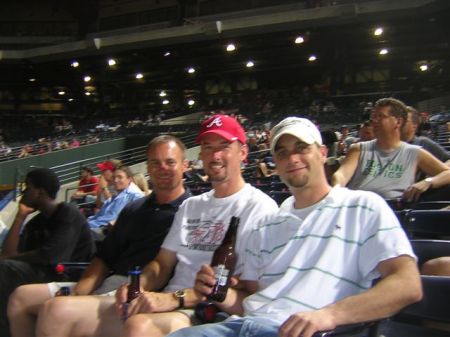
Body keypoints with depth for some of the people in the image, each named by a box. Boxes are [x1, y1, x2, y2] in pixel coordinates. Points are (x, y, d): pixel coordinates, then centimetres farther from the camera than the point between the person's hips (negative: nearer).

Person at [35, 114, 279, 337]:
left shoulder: (259, 207, -3)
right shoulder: (191, 205, 21)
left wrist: (176, 298, -19)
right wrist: (137, 287, -2)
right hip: (168, 305, 7)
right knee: (58, 310, -7)